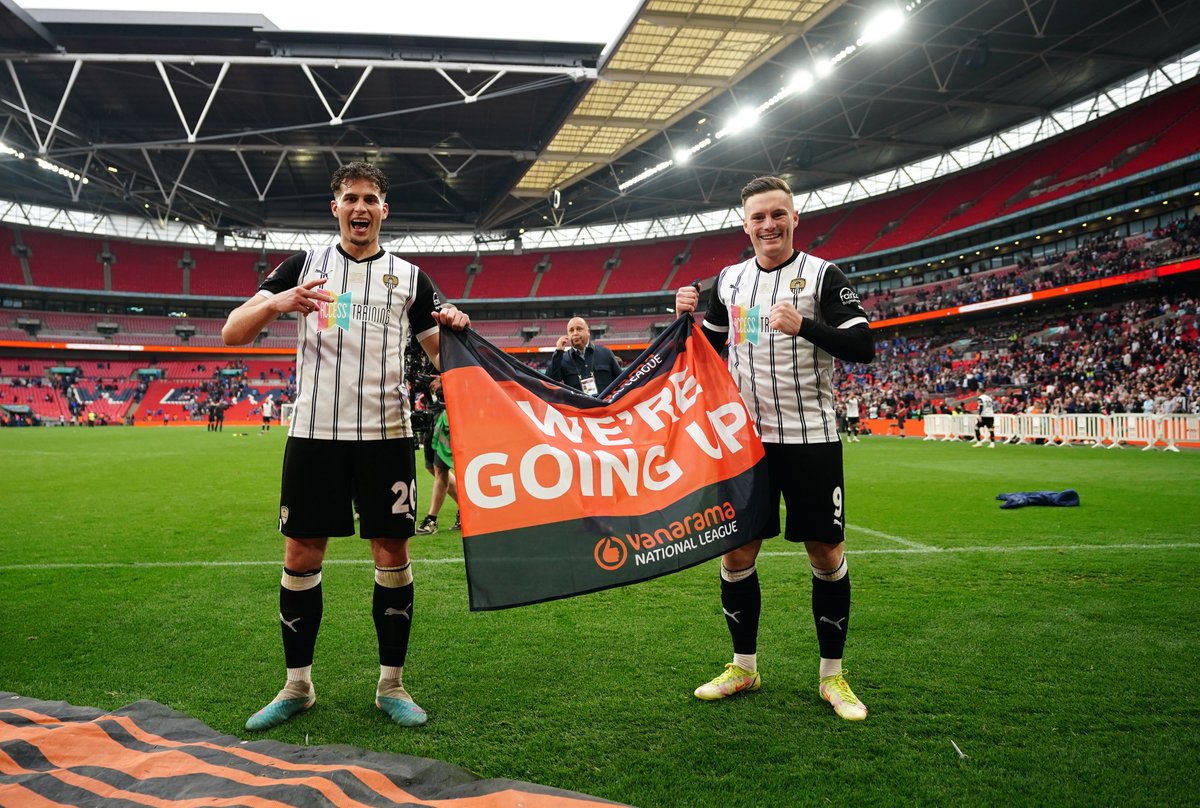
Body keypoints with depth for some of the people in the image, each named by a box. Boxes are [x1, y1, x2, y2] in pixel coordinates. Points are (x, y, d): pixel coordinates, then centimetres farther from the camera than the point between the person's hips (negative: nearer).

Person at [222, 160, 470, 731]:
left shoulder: (409, 277, 9)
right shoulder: (304, 265, 7)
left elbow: (442, 357, 10)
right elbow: (231, 334, 2)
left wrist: (455, 329, -13)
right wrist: (275, 303, -19)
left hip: (386, 433, 0)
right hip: (314, 431, 0)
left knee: (392, 554, 2)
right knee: (301, 556, 3)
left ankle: (391, 685, 16)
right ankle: (297, 686, 20)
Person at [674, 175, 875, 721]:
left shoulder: (822, 275, -3)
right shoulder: (728, 281, 10)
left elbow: (864, 347, -11)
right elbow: (707, 349, 19)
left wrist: (804, 325, -23)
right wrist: (688, 317, -1)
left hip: (810, 437, -3)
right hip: (744, 436, 4)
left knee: (827, 554, 2)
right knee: (736, 552, 6)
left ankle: (832, 675, 19)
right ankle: (744, 667, 24)